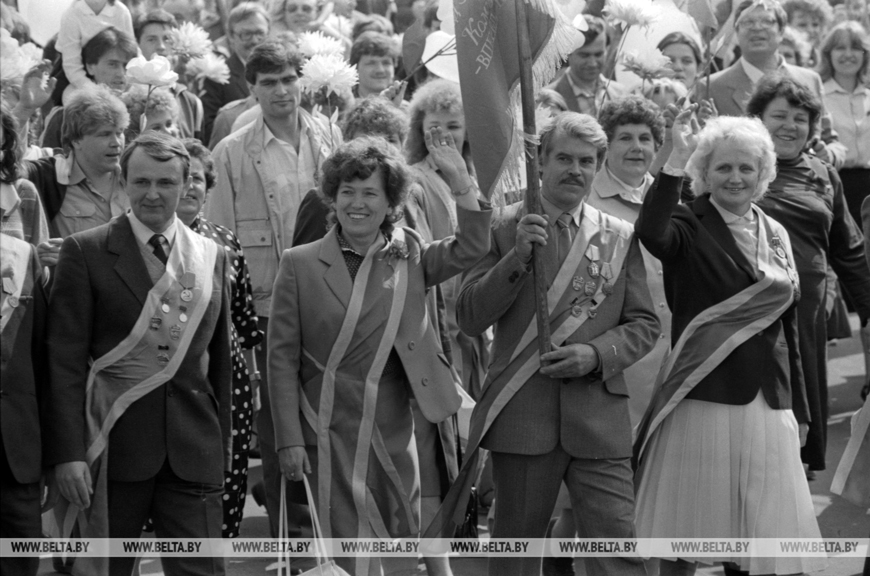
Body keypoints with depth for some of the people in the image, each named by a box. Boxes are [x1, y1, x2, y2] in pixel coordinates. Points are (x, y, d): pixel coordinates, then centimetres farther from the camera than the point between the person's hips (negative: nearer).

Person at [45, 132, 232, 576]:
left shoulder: (213, 257, 10)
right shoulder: (86, 252, -1)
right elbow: (64, 361, -5)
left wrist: (222, 447, 12)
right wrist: (67, 452, -12)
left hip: (194, 452, 3)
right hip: (113, 446, -2)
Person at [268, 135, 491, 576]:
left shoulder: (408, 257, 8)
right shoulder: (300, 265, 0)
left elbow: (472, 247, -5)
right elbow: (282, 357, -1)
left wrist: (460, 180, -16)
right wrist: (289, 439, -6)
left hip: (394, 435, 3)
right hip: (330, 436, -3)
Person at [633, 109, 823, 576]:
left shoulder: (776, 235, 13)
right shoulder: (689, 225, -3)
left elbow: (787, 328, 17)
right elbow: (650, 232, -29)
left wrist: (799, 410, 17)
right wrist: (676, 160, -31)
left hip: (768, 405, 5)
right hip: (702, 398, -5)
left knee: (762, 532, 5)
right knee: (684, 536, 1)